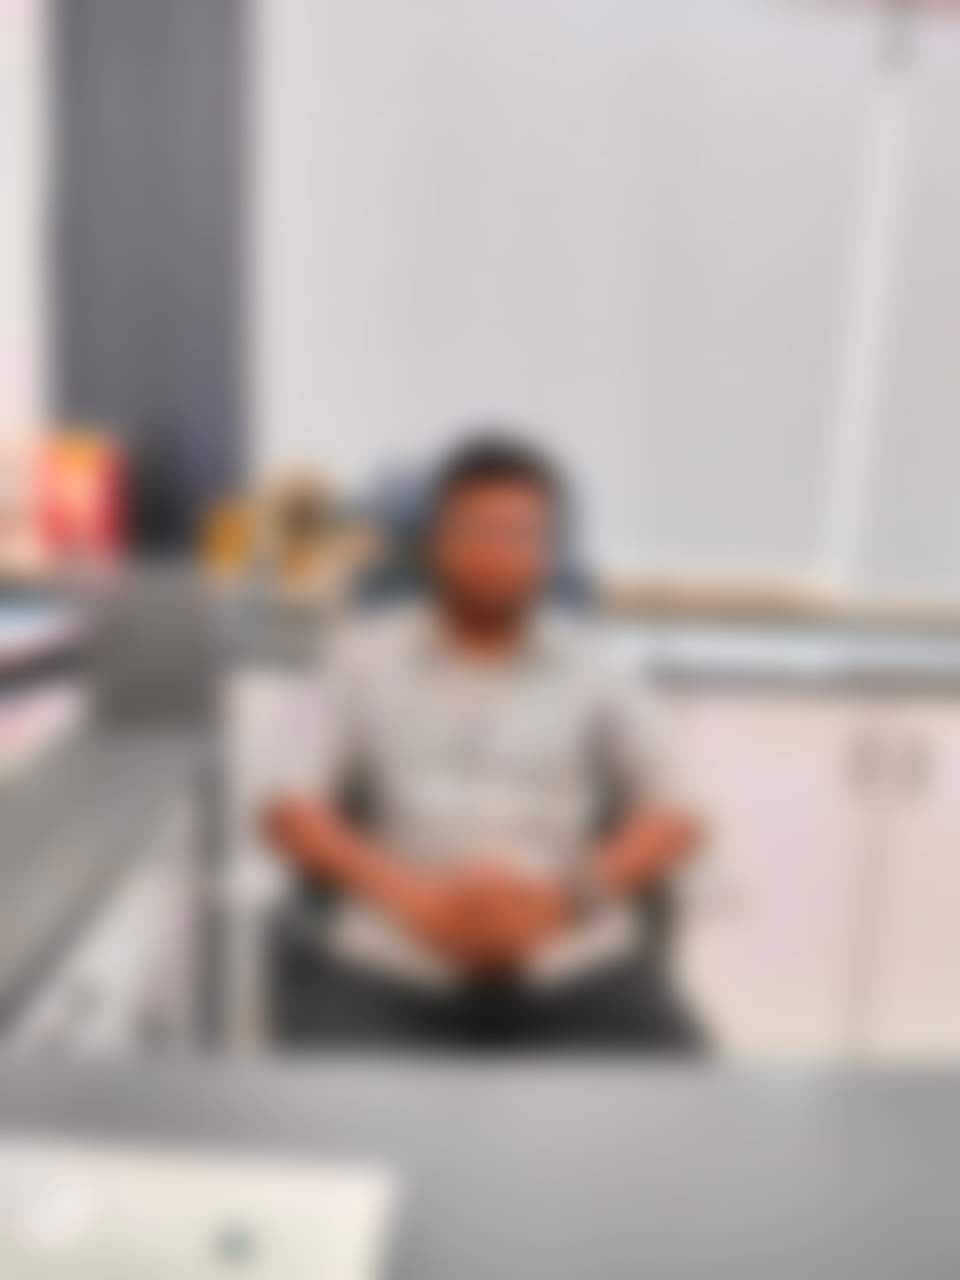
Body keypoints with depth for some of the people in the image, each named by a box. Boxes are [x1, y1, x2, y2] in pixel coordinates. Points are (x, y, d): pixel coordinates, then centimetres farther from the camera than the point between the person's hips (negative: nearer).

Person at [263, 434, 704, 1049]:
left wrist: (562, 896, -9)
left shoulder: (596, 666, 11)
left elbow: (673, 818, 8)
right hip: (395, 962, -1)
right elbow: (291, 809, 5)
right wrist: (408, 894, -10)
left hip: (575, 962, 1)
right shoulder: (365, 658, 10)